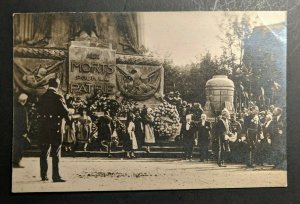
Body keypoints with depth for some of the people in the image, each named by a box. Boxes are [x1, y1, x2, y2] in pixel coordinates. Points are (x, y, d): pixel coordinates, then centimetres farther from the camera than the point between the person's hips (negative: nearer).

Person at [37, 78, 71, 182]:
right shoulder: (58, 97, -11)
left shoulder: (42, 97, 6)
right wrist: (69, 122, 6)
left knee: (44, 151, 12)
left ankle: (43, 175, 18)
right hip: (55, 126, -5)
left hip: (43, 126, 5)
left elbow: (39, 111, 12)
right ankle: (56, 176, -2)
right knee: (56, 151, -1)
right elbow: (65, 112, -8)